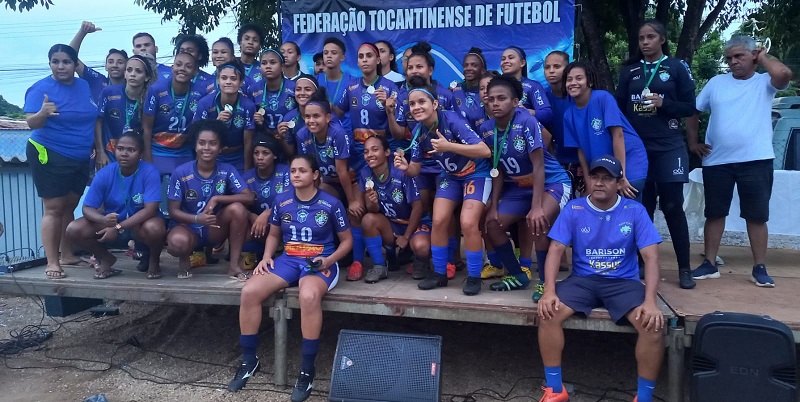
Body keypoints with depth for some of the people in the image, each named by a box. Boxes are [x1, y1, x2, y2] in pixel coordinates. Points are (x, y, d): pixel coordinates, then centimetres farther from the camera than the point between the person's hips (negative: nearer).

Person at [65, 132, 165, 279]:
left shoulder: (150, 172, -21)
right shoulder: (104, 174, -12)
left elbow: (150, 209, -27)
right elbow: (88, 208, -10)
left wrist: (119, 228, -33)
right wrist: (104, 219, -34)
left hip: (140, 224, -3)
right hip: (111, 223, 4)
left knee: (154, 227, -38)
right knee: (73, 229, -18)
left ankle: (154, 260, -3)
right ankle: (106, 259, 10)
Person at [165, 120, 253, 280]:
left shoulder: (227, 170, -8)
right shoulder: (181, 173, -11)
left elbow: (249, 198, -16)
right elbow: (173, 211, -10)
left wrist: (216, 199, -26)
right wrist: (197, 219, -29)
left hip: (215, 228, 2)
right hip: (188, 227, -2)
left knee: (238, 208, -28)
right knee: (177, 241, -38)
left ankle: (234, 265, -15)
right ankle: (184, 260, 3)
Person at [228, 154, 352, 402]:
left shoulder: (331, 204, -4)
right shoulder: (281, 201, 6)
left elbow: (346, 240, 3)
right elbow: (274, 235, 19)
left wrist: (329, 260, -14)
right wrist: (266, 258, 0)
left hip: (320, 263, -4)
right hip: (288, 260, 4)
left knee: (309, 296, -39)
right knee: (249, 291, -22)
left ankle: (307, 370, -22)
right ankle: (249, 361, -3)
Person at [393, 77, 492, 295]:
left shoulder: (452, 120, -29)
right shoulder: (418, 132, -11)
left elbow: (485, 151, -36)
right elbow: (416, 169, -5)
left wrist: (449, 146, -45)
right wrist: (406, 167, -29)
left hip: (476, 174, -5)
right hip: (450, 176, 6)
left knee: (468, 223, -19)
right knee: (439, 221, -6)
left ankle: (474, 276, -1)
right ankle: (440, 273, 12)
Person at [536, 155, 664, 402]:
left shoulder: (635, 211, -2)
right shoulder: (573, 209, 0)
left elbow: (651, 257, -7)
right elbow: (556, 250, -5)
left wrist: (650, 301, -21)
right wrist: (549, 291, -20)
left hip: (624, 282, 0)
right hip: (582, 280, 1)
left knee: (654, 324, -27)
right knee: (548, 313, -25)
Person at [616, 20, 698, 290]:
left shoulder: (677, 68, 2)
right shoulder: (629, 71, 9)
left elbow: (690, 107, 1)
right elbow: (619, 107, 10)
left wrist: (664, 103, -16)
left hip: (668, 148, -2)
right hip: (636, 148, 3)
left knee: (672, 206, -4)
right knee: (641, 207, 7)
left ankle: (684, 268, 4)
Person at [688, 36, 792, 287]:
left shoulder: (765, 82, 3)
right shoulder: (717, 82, 10)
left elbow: (784, 74, -20)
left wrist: (763, 57, -3)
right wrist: (693, 142, 5)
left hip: (756, 161, -2)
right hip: (717, 161, 2)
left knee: (757, 216, 3)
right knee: (714, 214, 8)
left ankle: (759, 268, 13)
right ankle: (709, 264, 17)